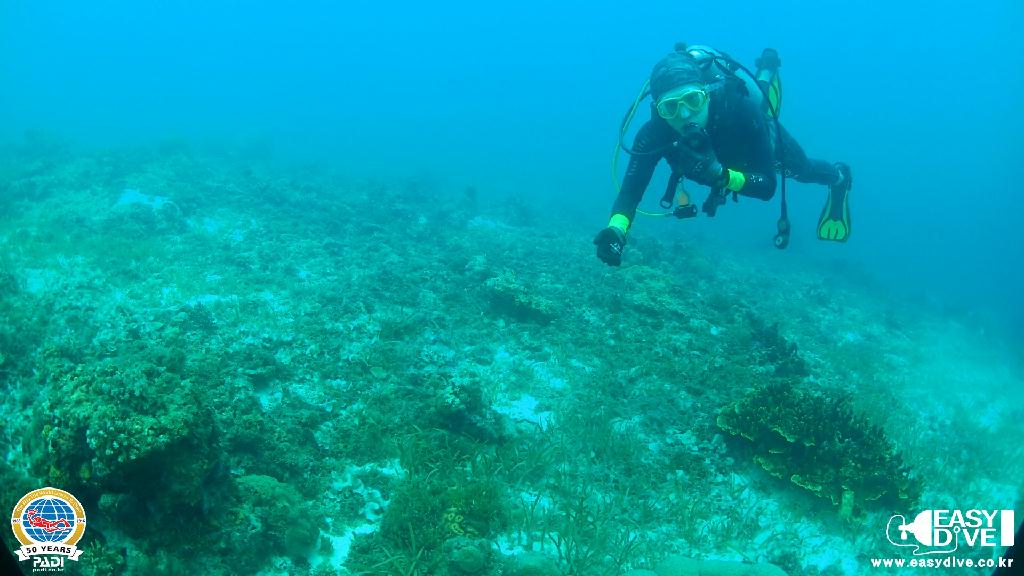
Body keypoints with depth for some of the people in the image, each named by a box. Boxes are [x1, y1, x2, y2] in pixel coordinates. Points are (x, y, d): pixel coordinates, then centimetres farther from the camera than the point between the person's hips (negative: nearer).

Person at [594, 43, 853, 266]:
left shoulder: (741, 109, -48)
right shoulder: (654, 134, -44)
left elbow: (767, 187, -43)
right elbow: (630, 192, -47)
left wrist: (722, 176, -62)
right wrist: (615, 231, -68)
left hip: (766, 137, -3)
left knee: (804, 171, 26)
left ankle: (838, 177, 63)